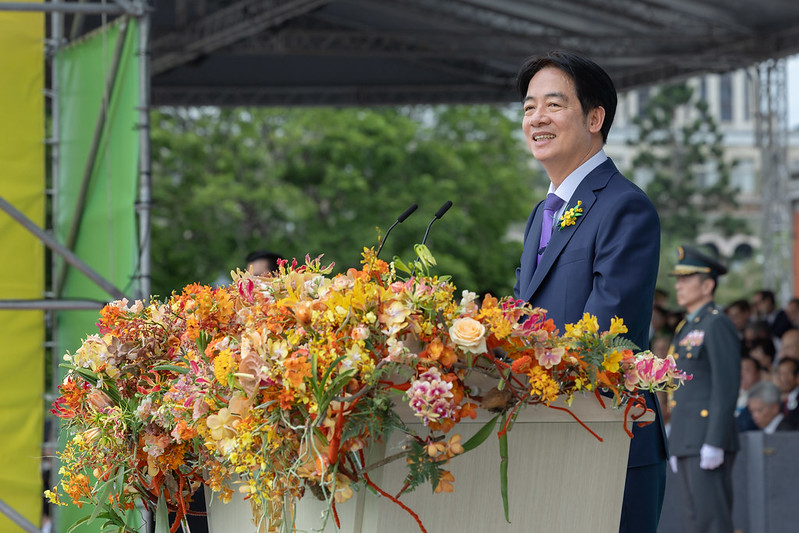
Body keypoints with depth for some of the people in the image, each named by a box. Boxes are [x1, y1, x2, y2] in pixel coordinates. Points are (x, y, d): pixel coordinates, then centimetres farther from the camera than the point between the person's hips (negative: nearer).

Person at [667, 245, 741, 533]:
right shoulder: (687, 328, 20)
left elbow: (727, 388, -17)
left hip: (710, 442, -10)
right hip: (687, 443, 10)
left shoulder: (717, 325, -9)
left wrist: (714, 444, -22)